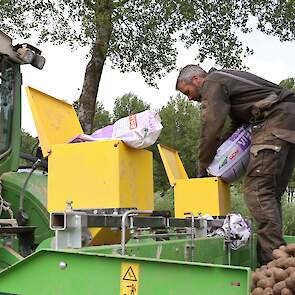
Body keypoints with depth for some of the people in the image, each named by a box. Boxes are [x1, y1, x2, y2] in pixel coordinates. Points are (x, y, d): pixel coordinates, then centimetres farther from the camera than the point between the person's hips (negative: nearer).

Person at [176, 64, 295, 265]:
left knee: (256, 189, -15)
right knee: (271, 193, 8)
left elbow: (211, 129, -7)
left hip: (276, 119, -10)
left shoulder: (212, 84, 0)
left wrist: (202, 168, 3)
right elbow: (237, 125, 30)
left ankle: (272, 260, -20)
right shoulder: (226, 80, 30)